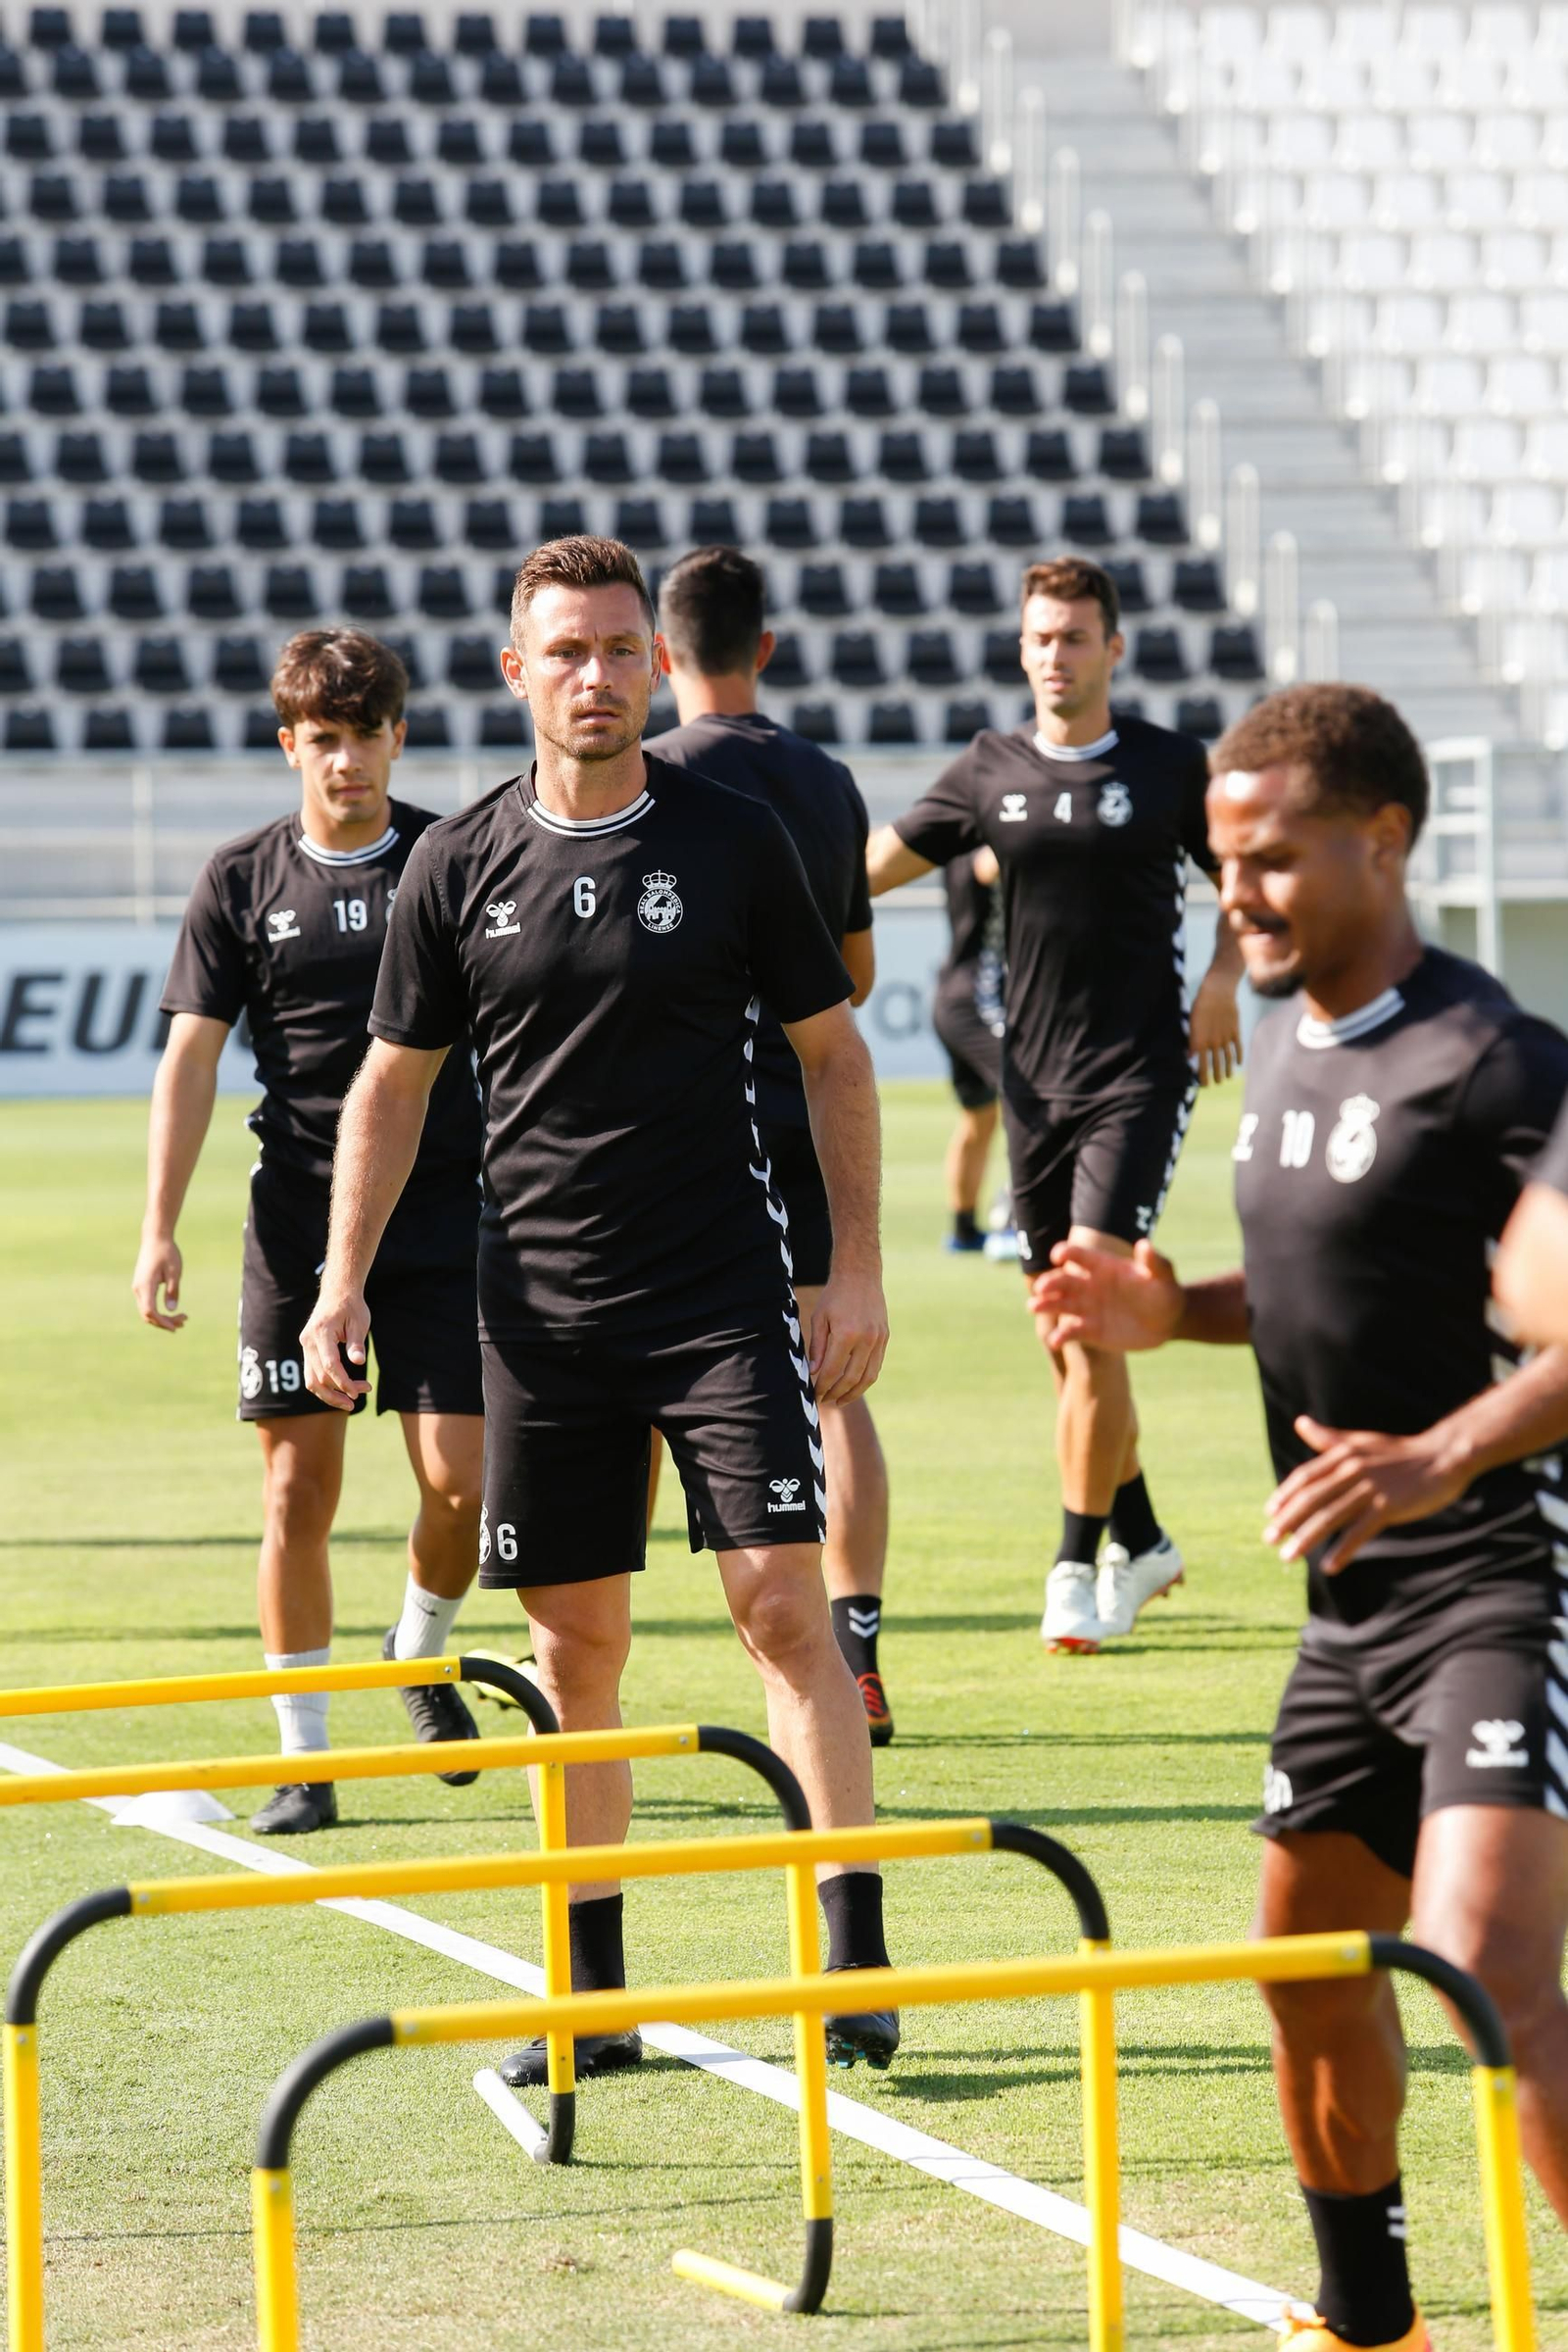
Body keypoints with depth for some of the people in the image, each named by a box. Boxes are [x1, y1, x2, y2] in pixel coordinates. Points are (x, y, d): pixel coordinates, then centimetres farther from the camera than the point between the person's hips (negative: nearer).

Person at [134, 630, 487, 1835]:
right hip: (297, 1222, 0)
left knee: (458, 1478, -6)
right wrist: (160, 1228, -4)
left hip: (447, 1214, 0)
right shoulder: (243, 878, 3)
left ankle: (424, 1648, 26)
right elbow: (192, 1054, 3)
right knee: (299, 1485, -1)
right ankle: (305, 1757, 7)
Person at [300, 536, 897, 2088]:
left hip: (725, 1295, -2)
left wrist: (858, 1269, 1)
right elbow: (394, 1081, 12)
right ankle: (591, 1997, 12)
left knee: (781, 1600, -10)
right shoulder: (458, 868, 4)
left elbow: (831, 1053, 6)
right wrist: (343, 1282, 3)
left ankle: (852, 1956, -8)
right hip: (540, 1307, 2)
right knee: (575, 1644, 5)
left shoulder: (734, 841, 0)